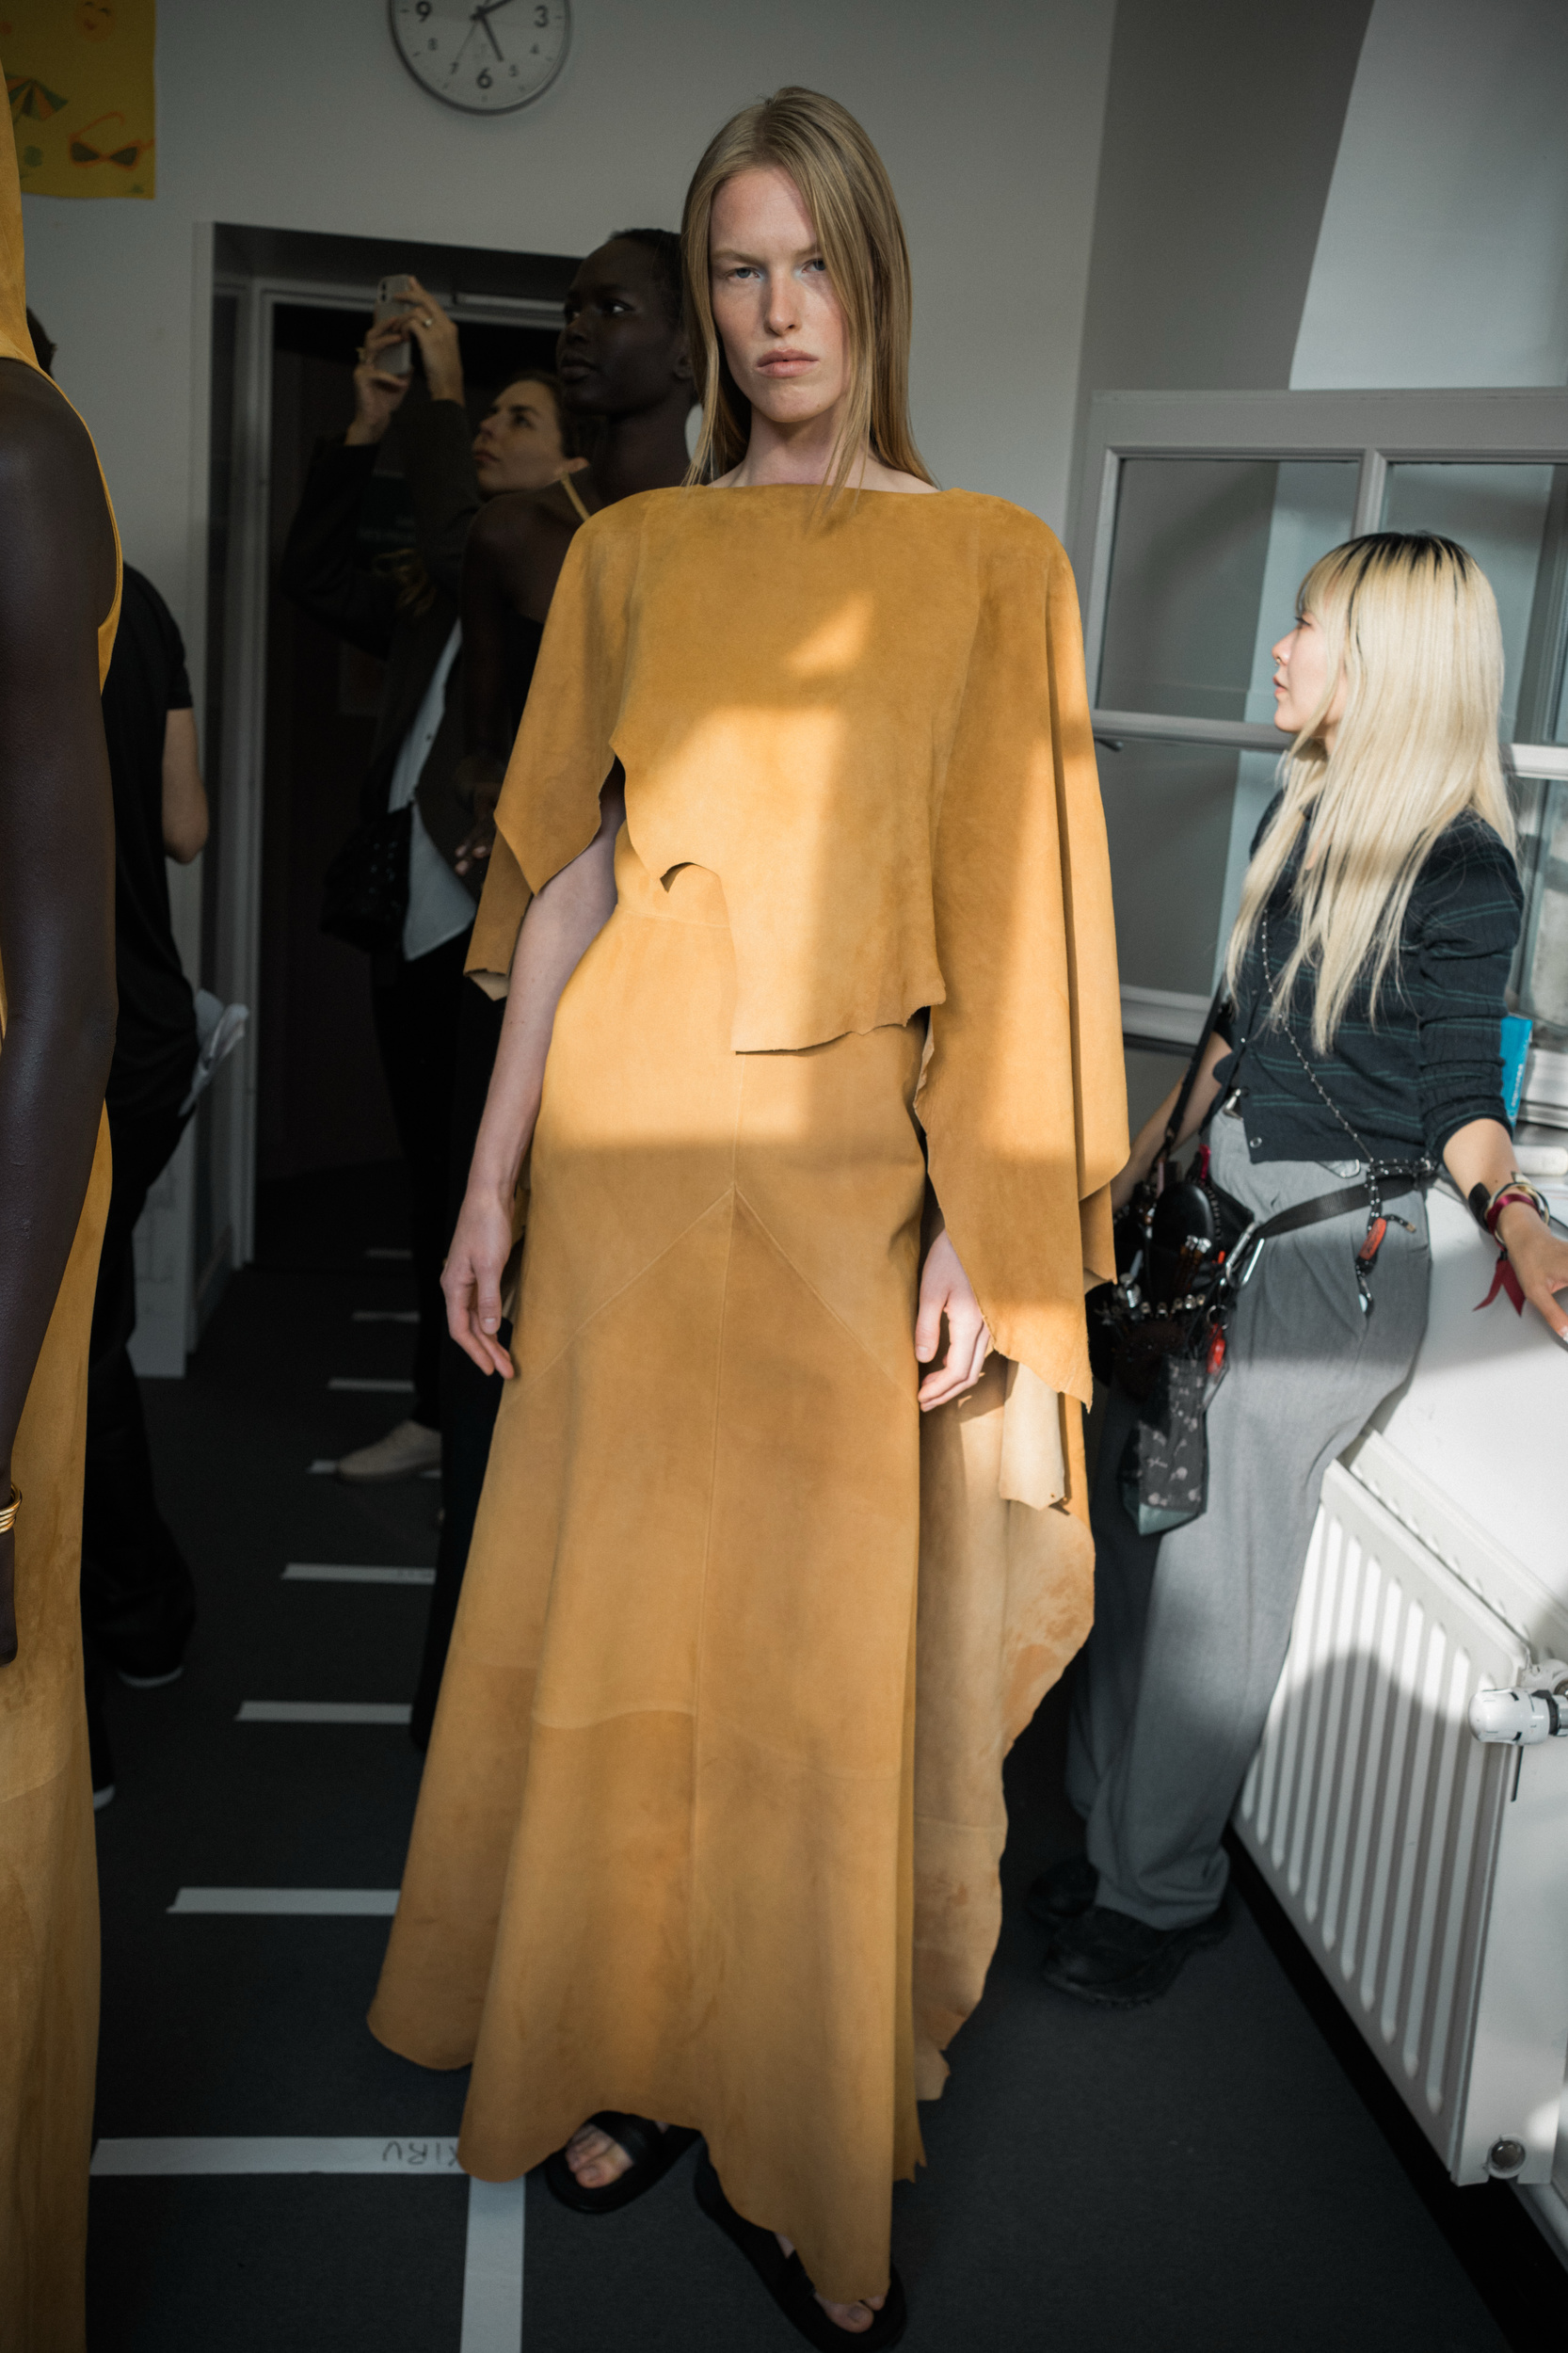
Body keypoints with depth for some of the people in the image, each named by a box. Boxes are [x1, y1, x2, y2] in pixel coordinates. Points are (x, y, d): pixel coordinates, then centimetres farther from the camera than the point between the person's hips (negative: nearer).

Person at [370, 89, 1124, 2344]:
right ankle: (616, 2053, 30)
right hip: (631, 1146, 2)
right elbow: (570, 881, 8)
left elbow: (1013, 909, -2)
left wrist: (983, 1222, -9)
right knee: (614, 1620, 9)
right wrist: (491, 1181, 5)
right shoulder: (628, 553, 9)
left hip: (854, 1171, -1)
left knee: (830, 1660, 5)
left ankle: (800, 2150, 23)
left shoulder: (990, 561, 3)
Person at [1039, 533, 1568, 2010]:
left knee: (1212, 1576, 0)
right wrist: (1145, 1162, 24)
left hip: (1335, 1248, -7)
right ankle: (1115, 1831, 27)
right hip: (1216, 1203, 7)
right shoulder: (1301, 813, 10)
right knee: (1130, 1536, 10)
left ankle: (1161, 1895, 18)